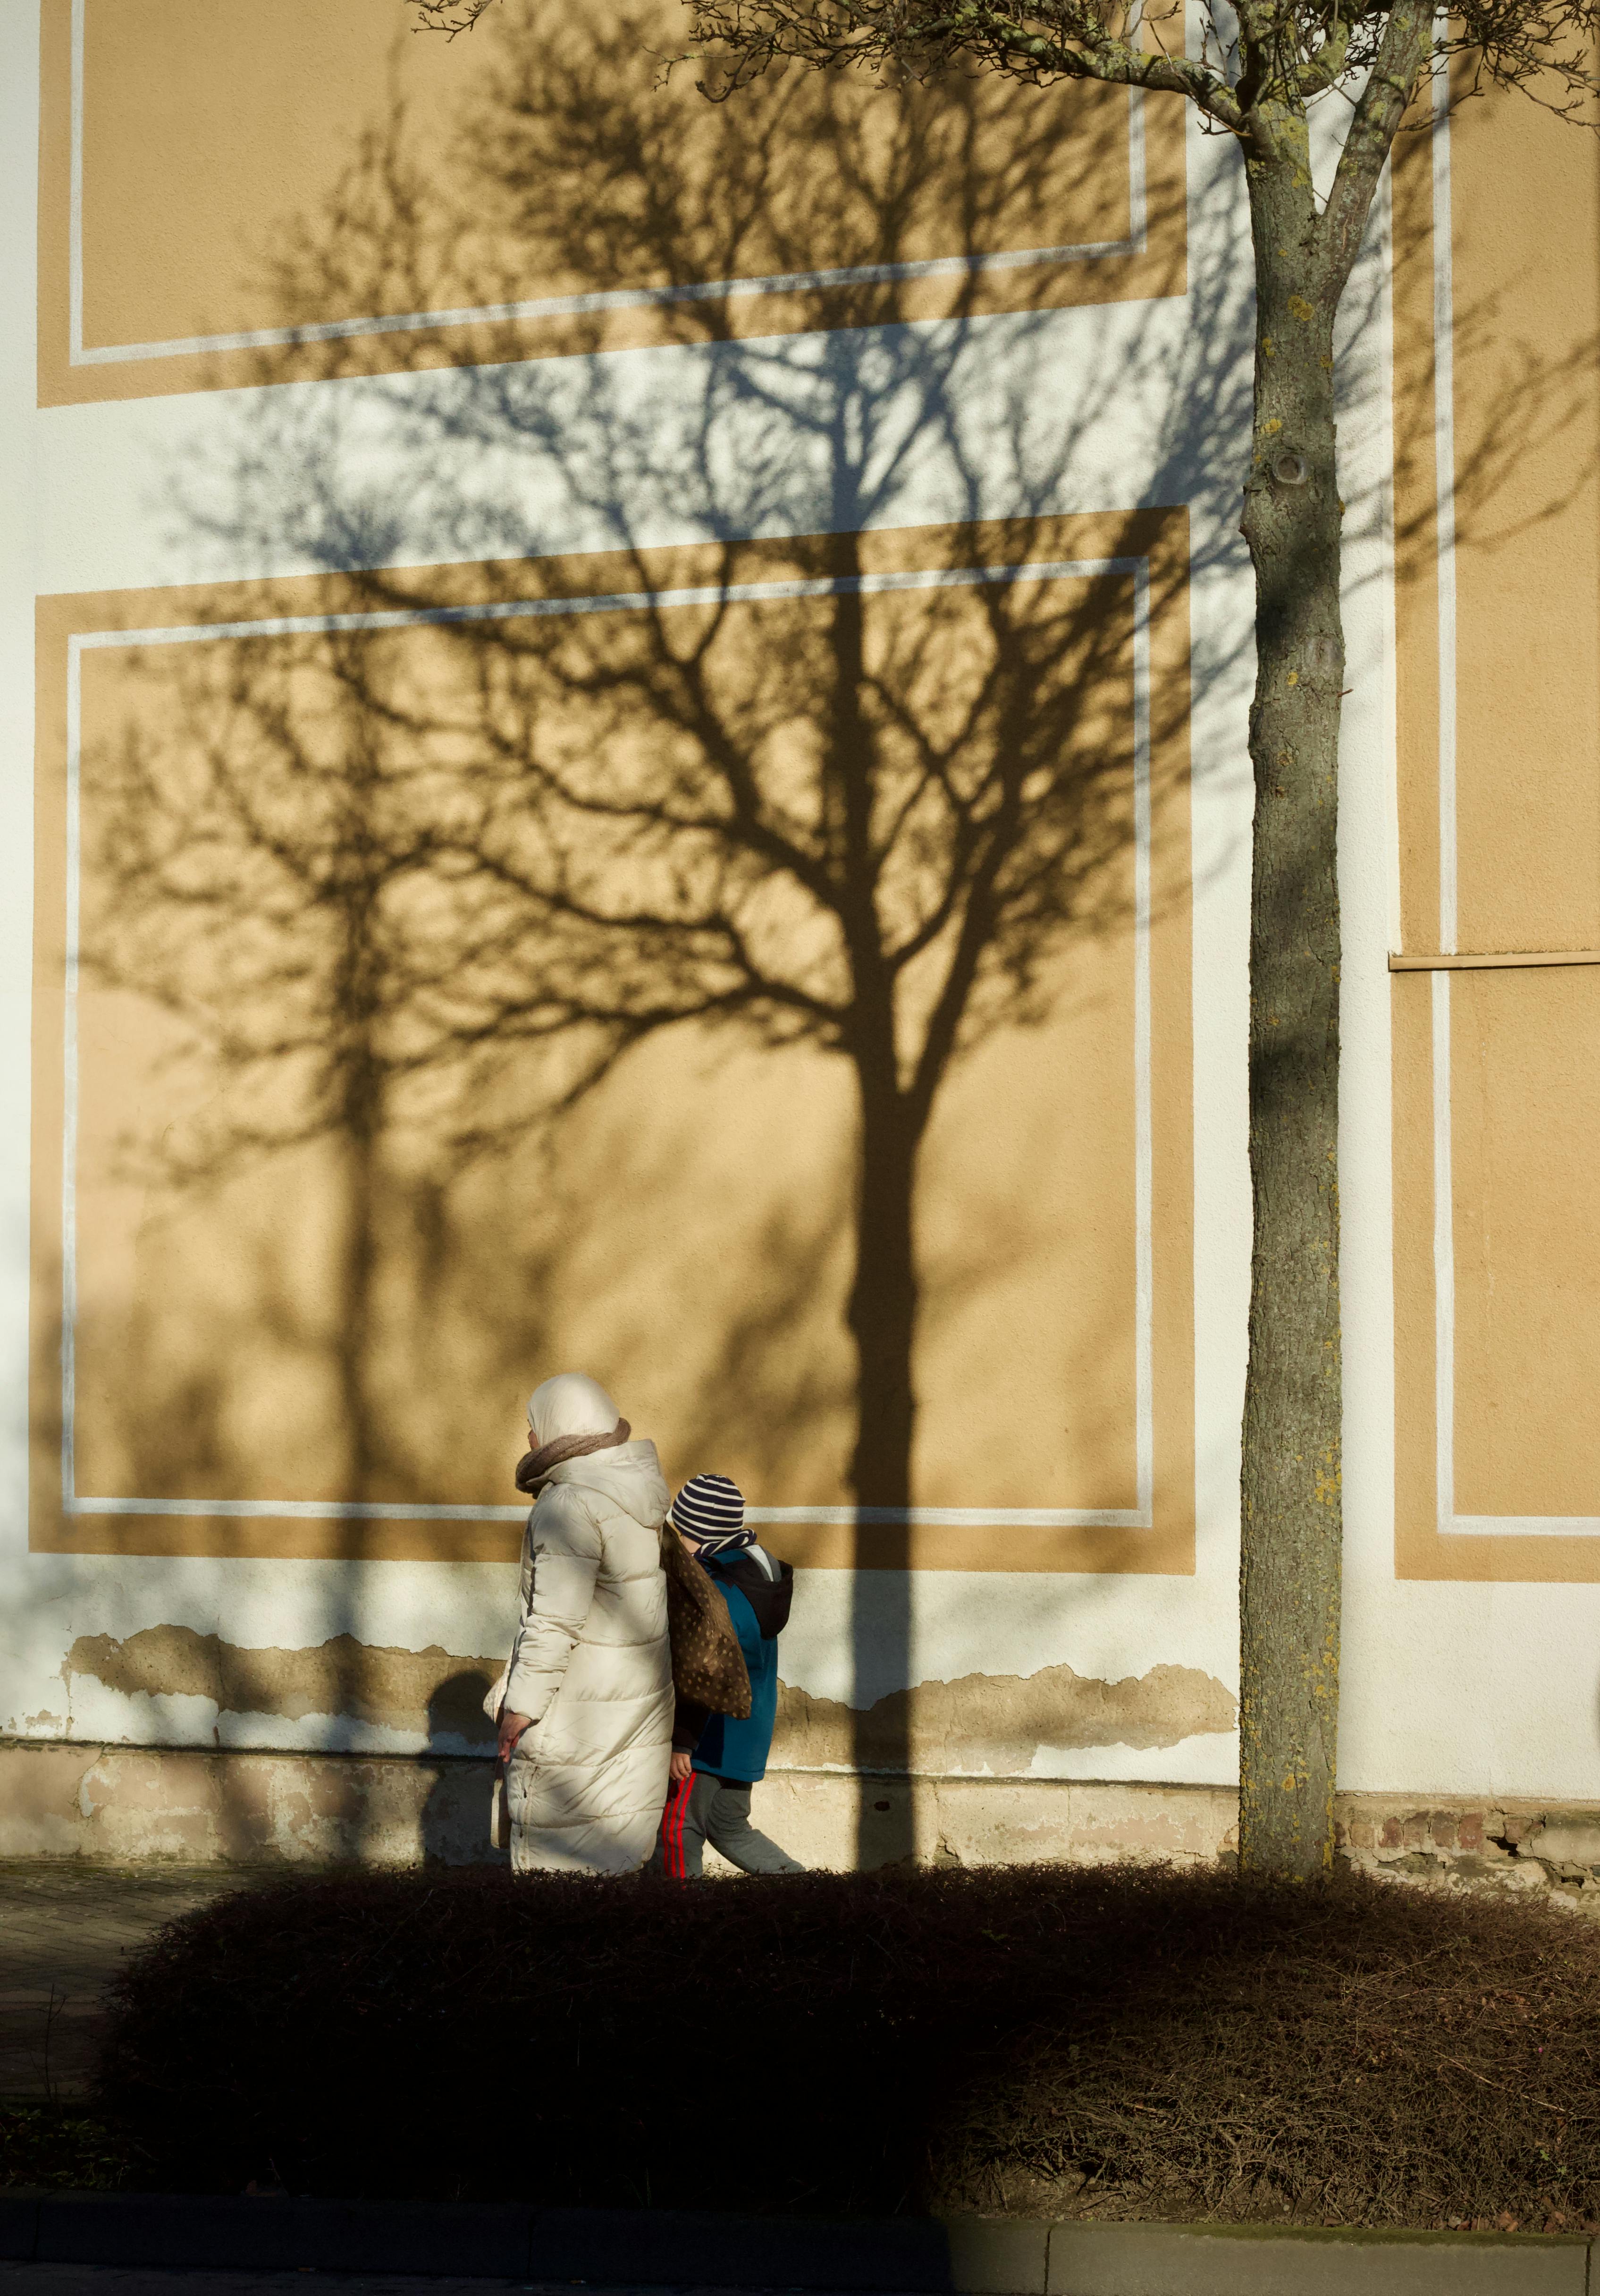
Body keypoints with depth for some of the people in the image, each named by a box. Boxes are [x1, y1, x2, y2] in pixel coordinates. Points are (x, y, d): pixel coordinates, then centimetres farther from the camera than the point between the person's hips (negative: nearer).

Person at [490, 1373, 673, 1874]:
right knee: (618, 1835, 13)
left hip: (578, 1703, -9)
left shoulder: (569, 1506, -19)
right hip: (641, 1698, 9)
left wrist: (521, 1706, -17)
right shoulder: (636, 1494, 8)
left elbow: (556, 1620, -22)